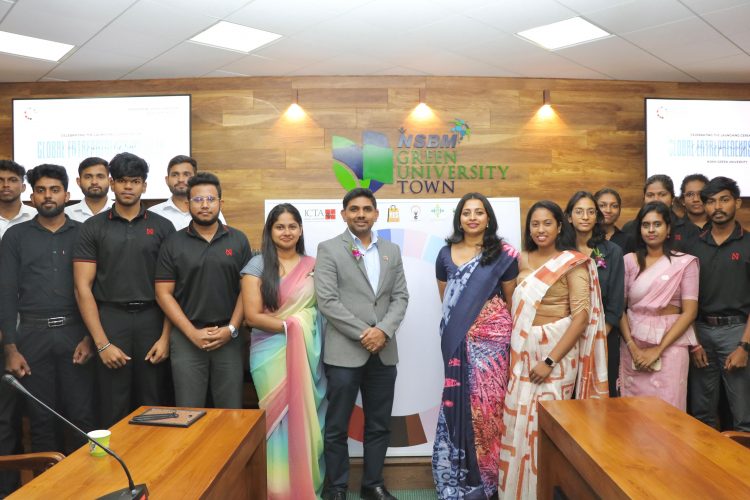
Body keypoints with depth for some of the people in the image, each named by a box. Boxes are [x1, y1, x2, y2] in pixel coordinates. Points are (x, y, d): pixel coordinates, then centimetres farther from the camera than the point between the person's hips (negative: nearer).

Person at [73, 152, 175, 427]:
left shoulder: (162, 227, 5)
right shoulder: (93, 227, 3)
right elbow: (83, 287, -2)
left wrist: (166, 336, -6)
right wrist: (102, 343, -9)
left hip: (151, 319, 1)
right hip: (110, 318, 0)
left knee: (152, 405, 7)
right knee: (113, 410, 6)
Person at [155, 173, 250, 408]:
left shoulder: (238, 240, 5)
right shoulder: (173, 243, 3)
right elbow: (164, 294, 0)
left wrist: (231, 329, -7)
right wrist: (193, 333, -8)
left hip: (228, 338, 1)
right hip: (187, 338, 0)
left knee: (231, 413, 6)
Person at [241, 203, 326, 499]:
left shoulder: (312, 265, 7)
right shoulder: (258, 265, -3)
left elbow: (322, 308, 11)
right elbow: (252, 316, -9)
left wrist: (309, 332, -5)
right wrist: (291, 325, -14)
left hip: (306, 353, 3)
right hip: (271, 354, -2)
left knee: (304, 418, 6)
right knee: (279, 418, 3)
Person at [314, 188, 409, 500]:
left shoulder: (391, 251, 12)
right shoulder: (328, 249, -2)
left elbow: (401, 297, 7)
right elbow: (327, 301, -11)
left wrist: (383, 330, -10)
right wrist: (363, 334, -14)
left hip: (384, 351, 4)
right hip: (344, 351, -4)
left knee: (379, 426, 14)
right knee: (337, 427, 7)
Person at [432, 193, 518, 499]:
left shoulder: (503, 254, 0)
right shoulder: (446, 254, 8)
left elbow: (511, 301, 7)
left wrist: (504, 328, 10)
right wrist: (461, 323, 9)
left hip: (491, 338, -2)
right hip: (457, 340, 2)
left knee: (486, 404, -1)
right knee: (459, 403, 3)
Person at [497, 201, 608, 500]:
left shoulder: (573, 262, -8)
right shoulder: (523, 260, 7)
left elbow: (582, 316, -14)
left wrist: (550, 360, -18)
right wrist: (515, 348, 5)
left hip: (556, 351, -5)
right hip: (523, 351, 5)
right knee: (517, 420, 9)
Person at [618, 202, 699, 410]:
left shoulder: (685, 262, -1)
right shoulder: (629, 261, 4)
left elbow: (689, 312, -5)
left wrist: (658, 349, -11)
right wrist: (632, 346, -9)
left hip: (671, 344, -2)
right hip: (633, 343, 2)